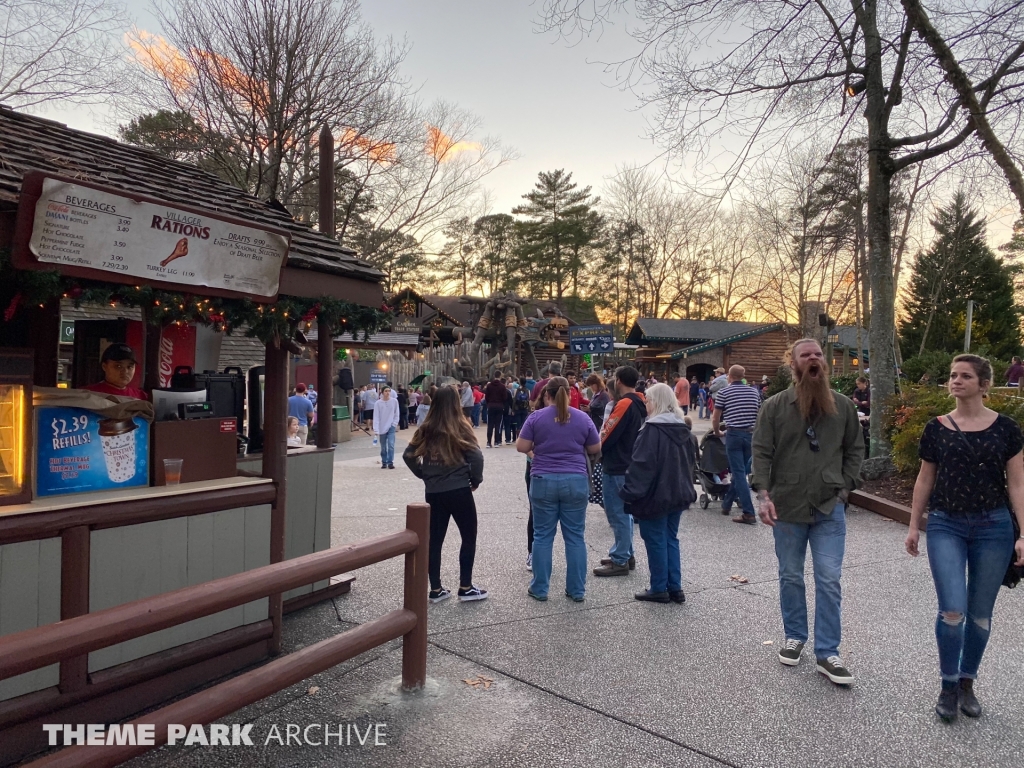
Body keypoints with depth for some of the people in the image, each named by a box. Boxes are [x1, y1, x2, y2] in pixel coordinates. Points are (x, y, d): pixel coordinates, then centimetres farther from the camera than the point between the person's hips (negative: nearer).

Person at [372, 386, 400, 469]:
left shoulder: (394, 401, -5)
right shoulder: (378, 403, -8)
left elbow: (396, 414, 3)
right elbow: (376, 417, -10)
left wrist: (394, 424, -6)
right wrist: (376, 430, -16)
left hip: (391, 427, 0)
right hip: (382, 428, 0)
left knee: (391, 445, -11)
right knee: (383, 447, 9)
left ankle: (390, 462, -3)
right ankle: (384, 462, 23)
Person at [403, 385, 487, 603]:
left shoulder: (427, 429, 4)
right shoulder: (460, 428, -9)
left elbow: (408, 455, 7)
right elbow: (476, 456, -17)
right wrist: (476, 480, -3)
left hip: (433, 492, 4)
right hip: (458, 491, -4)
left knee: (434, 539, 11)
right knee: (469, 536, 9)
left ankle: (436, 590, 17)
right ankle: (465, 588, 11)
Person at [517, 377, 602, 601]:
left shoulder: (536, 417, -4)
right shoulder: (583, 418, 1)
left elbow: (521, 447, -4)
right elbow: (595, 449, 8)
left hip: (544, 481, -1)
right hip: (576, 481, 1)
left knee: (542, 536, 8)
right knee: (575, 536, 8)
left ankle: (539, 589, 14)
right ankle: (577, 590, 14)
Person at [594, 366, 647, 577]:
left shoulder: (624, 404, -18)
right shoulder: (639, 403, 10)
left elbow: (607, 434, -17)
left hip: (616, 467, -10)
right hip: (628, 464, 10)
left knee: (617, 514, -3)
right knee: (623, 512, 17)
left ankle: (620, 561, 4)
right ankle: (625, 555, 26)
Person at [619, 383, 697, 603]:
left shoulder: (652, 429, -17)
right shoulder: (682, 428, 8)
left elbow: (641, 464, -21)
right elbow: (691, 460, 16)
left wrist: (630, 492, -17)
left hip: (655, 495, -8)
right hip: (678, 494, 8)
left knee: (656, 541, 3)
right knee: (671, 539, 15)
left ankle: (659, 589, 11)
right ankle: (675, 588, 18)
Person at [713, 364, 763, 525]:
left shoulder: (723, 392, -2)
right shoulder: (754, 391, 9)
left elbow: (715, 418, 1)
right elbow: (760, 415, 13)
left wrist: (717, 432, 18)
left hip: (734, 434, -4)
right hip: (751, 434, 4)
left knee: (739, 473, -2)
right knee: (740, 471, 15)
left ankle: (749, 513, -7)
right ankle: (726, 504, 27)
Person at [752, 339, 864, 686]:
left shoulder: (842, 405, 3)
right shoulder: (775, 406, -4)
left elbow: (855, 449, 10)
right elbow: (761, 453, -6)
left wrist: (845, 486, 0)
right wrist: (764, 495, -15)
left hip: (830, 507, 1)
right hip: (787, 506, 0)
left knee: (829, 580, 1)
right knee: (790, 577, 13)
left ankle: (827, 653, 12)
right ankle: (795, 637, 32)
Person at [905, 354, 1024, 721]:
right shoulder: (936, 428, 1)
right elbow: (925, 480, 8)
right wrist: (914, 526, 9)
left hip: (993, 527, 0)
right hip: (946, 526, 0)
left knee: (980, 613, 10)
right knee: (952, 609, -8)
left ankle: (967, 684, 28)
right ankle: (948, 686, 11)